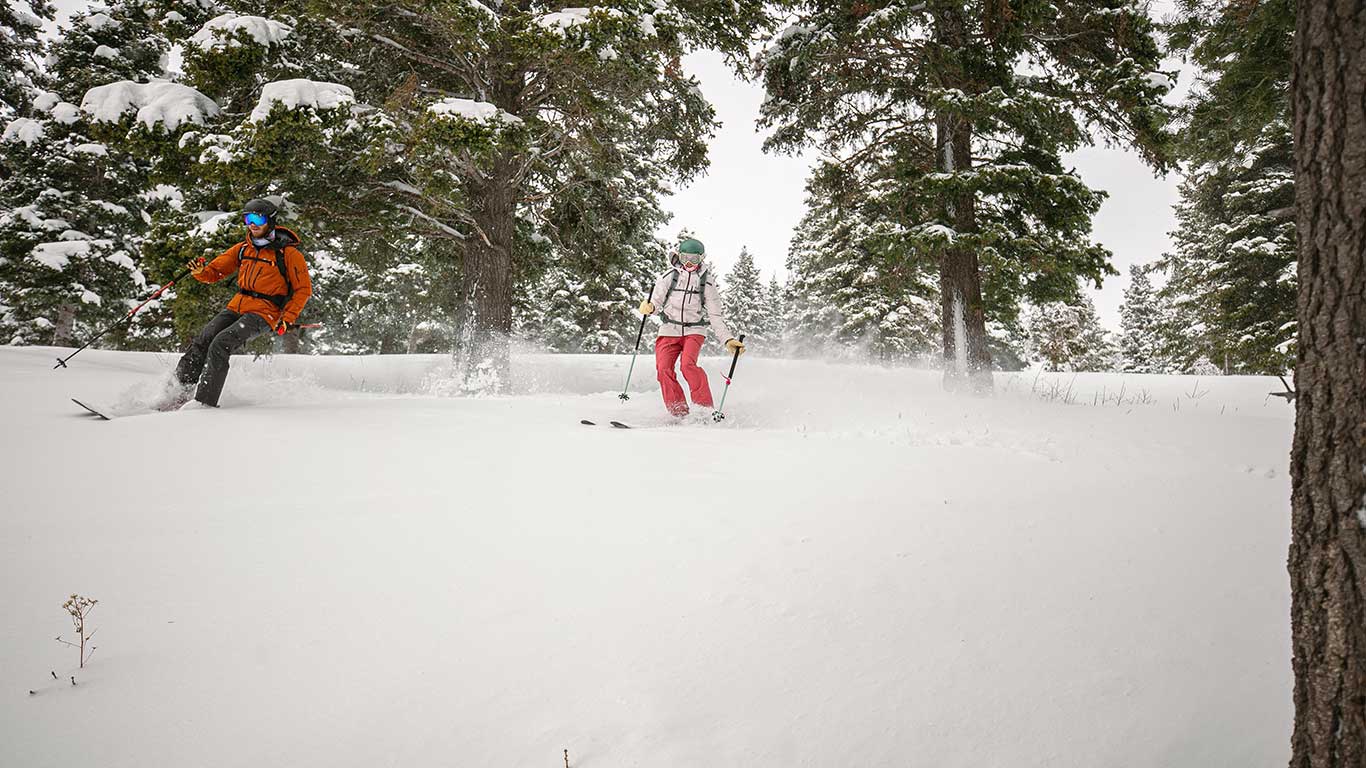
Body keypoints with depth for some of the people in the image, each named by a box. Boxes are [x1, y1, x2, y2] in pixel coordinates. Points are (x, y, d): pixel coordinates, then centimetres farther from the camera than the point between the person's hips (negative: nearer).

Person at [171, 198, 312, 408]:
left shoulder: (288, 253, -6)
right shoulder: (243, 249, 11)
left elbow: (303, 289, -4)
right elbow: (215, 271, 15)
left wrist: (287, 319, -11)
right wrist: (199, 271, -9)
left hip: (264, 313, -6)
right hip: (237, 306, 6)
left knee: (220, 345, -23)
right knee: (200, 343, -8)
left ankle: (205, 402, -18)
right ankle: (180, 391, -1)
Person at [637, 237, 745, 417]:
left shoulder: (706, 283, 1)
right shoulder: (668, 277, 0)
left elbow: (716, 316, 3)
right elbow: (657, 301, 2)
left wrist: (728, 339, -7)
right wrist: (649, 307, -23)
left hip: (694, 331, -1)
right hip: (669, 331, 1)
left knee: (688, 365, -25)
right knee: (664, 369, -15)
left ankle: (705, 408, -19)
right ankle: (678, 411, -6)